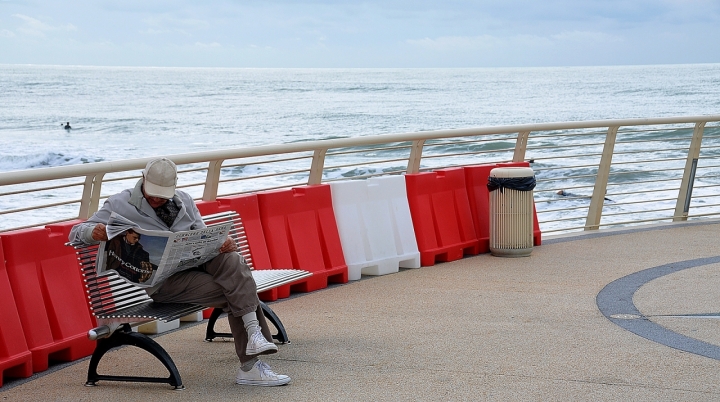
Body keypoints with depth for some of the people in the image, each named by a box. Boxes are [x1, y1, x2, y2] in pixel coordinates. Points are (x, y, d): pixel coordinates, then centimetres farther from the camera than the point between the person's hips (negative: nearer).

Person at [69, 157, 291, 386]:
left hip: (198, 262, 6)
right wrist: (93, 232, -25)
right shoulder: (119, 205, 4)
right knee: (234, 295, -24)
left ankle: (254, 333, -28)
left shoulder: (183, 201, 19)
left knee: (232, 260, -28)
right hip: (163, 280, -5)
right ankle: (250, 366, -19)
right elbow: (76, 232, 1)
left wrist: (221, 243, -7)